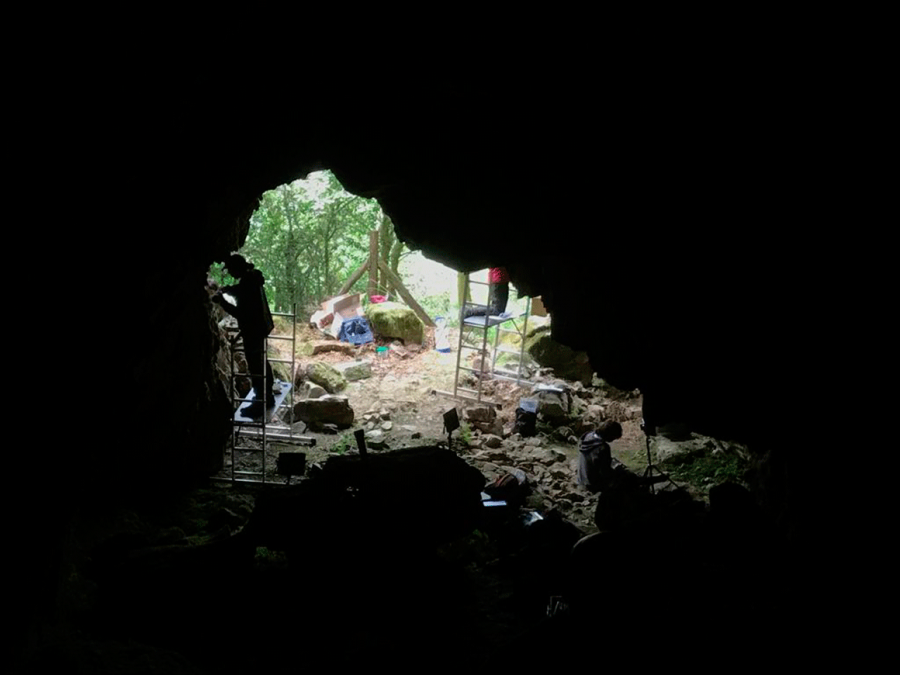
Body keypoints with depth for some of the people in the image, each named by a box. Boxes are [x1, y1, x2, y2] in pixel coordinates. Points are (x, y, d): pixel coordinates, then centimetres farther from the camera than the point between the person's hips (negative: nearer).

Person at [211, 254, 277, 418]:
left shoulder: (246, 284, -28)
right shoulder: (252, 277, 2)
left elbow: (240, 313, -27)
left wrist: (221, 301, -21)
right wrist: (227, 289, 12)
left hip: (253, 330, -10)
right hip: (261, 326, 10)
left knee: (255, 366, 2)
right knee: (261, 362, 23)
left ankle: (261, 403, 12)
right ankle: (268, 395, 38)